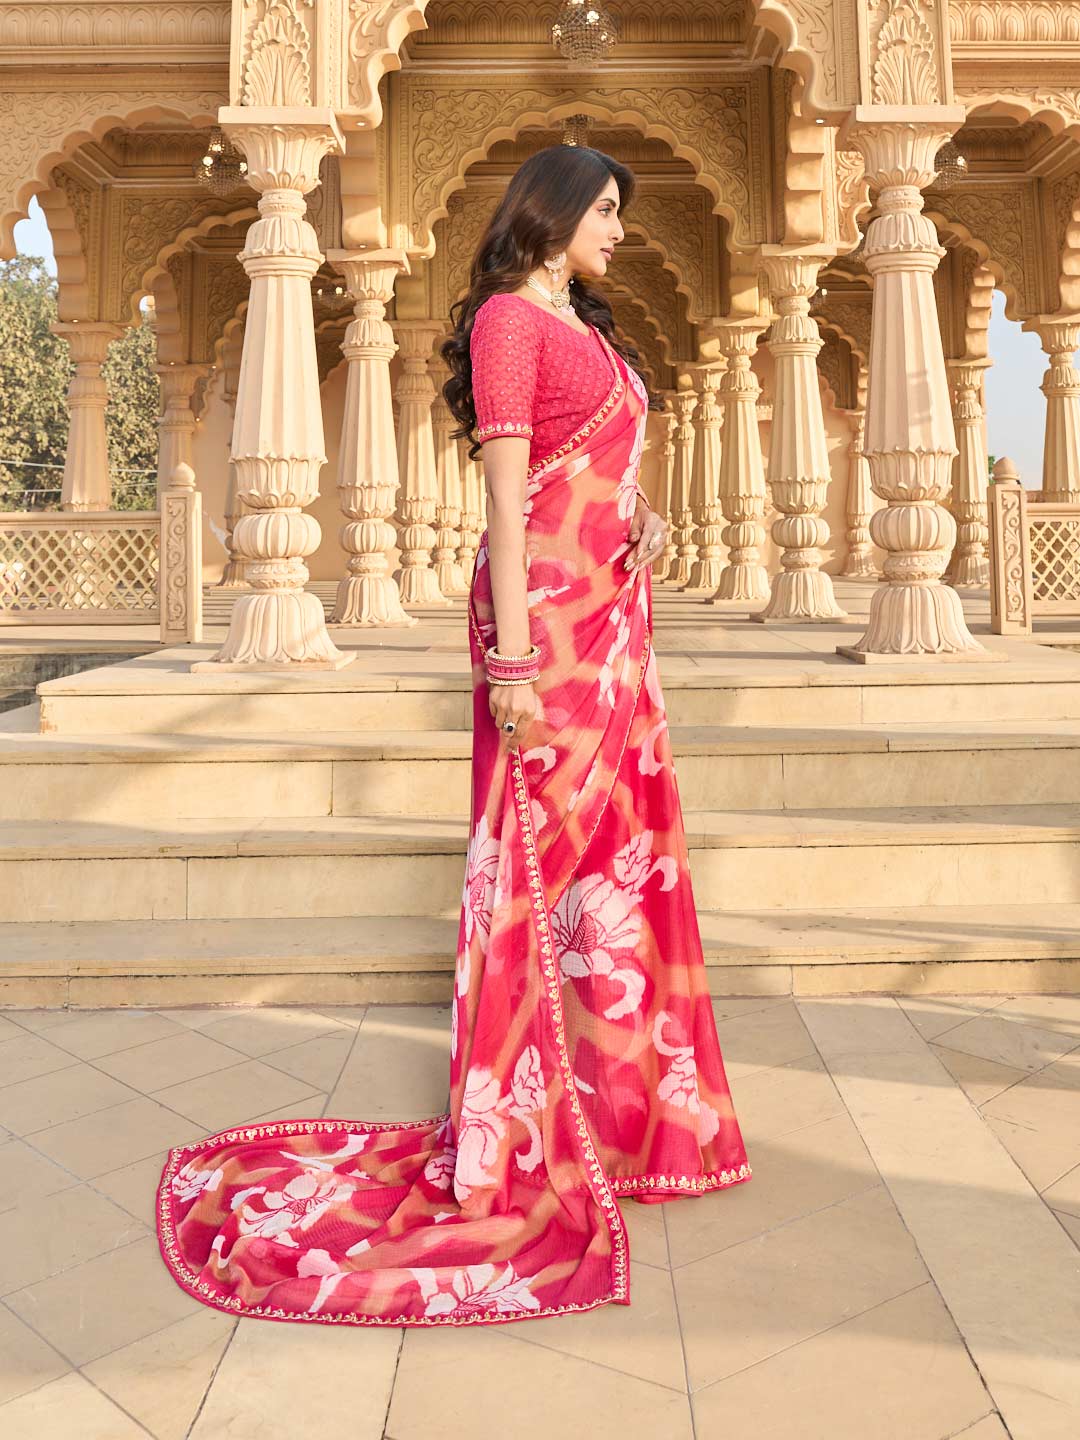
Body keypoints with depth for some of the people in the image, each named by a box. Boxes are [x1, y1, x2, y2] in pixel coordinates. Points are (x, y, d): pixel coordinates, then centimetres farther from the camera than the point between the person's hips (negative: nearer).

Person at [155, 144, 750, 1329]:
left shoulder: (588, 330, 22)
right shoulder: (508, 317, -5)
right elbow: (507, 491, -14)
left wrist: (647, 521, 5)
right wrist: (511, 655, -19)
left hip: (612, 608, 9)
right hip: (547, 607, -9)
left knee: (617, 845, 10)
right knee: (542, 851, -6)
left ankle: (608, 1102, 23)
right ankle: (515, 1137, 4)